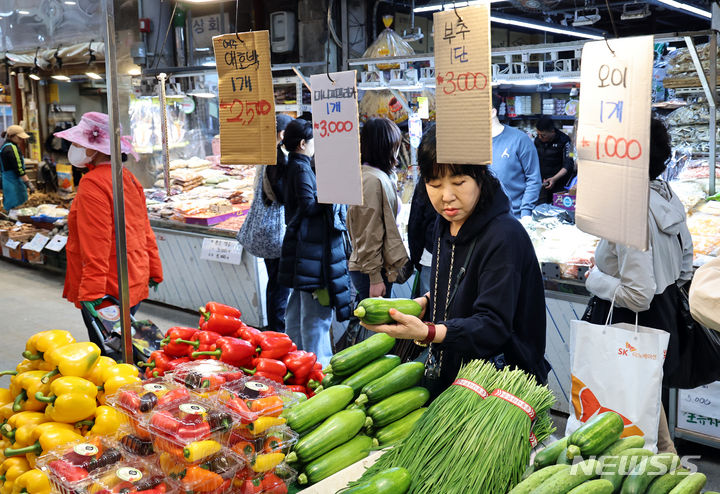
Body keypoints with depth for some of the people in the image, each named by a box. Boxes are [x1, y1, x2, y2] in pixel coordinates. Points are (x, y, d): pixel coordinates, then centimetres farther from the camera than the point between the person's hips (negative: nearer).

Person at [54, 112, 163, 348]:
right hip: (134, 283, 9)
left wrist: (92, 291, -22)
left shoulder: (93, 183, -17)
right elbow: (145, 231, 14)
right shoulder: (128, 178, 9)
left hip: (109, 291, -9)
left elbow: (96, 243, -22)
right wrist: (154, 271, 20)